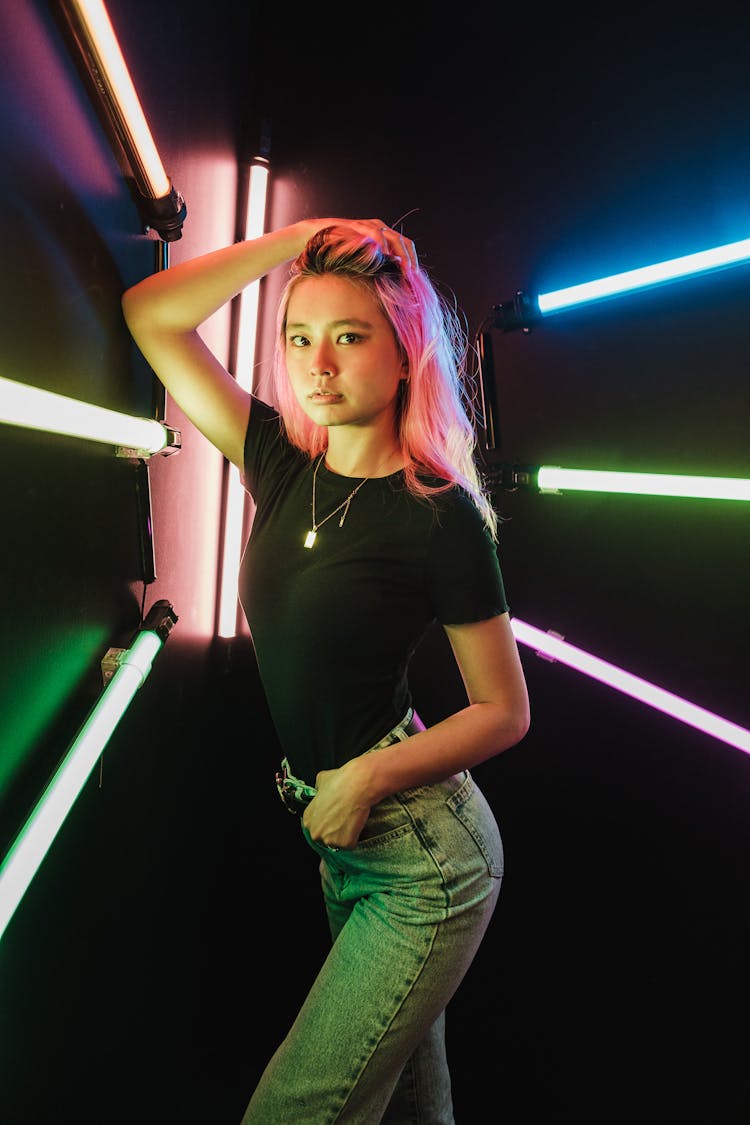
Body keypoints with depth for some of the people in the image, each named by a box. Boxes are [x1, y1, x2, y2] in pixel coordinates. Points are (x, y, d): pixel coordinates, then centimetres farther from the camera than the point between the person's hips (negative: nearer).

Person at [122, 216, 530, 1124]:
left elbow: (505, 711, -9)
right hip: (341, 846, 6)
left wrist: (374, 774, -20)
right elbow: (151, 314, 2)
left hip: (423, 854, -6)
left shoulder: (440, 514, -16)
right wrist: (296, 237, -3)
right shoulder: (284, 464, -1)